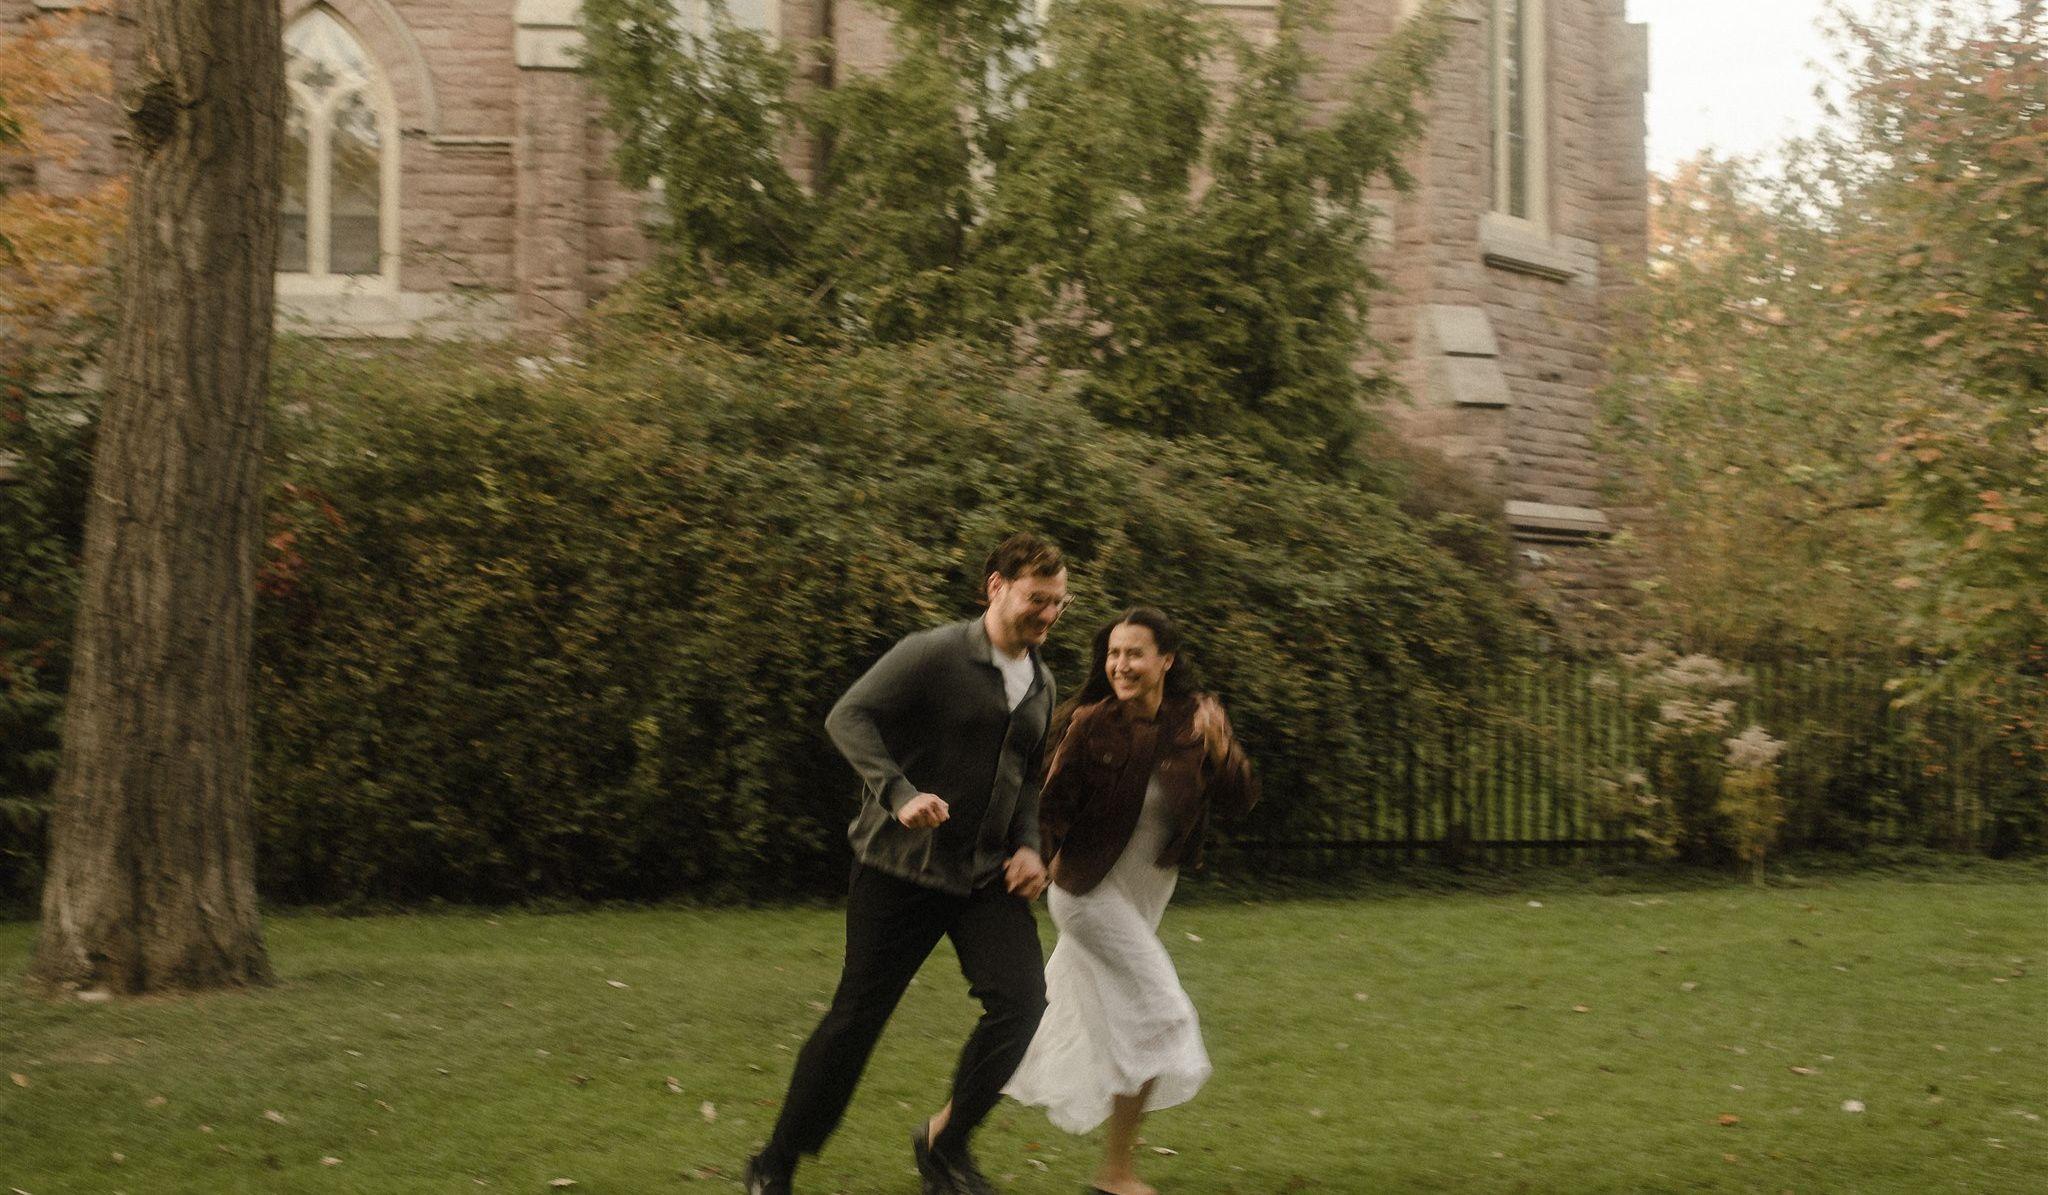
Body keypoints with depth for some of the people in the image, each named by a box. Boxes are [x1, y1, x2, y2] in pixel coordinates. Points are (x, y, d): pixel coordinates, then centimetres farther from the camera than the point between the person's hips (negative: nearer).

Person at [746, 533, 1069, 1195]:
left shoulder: (1040, 685, 12)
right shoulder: (934, 654, -11)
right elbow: (848, 717, -16)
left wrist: (1028, 847, 7)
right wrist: (898, 794, -28)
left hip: (988, 875, 6)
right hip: (903, 867, -6)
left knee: (1020, 1001, -13)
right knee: (857, 1016, -1)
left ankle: (945, 1142, 7)